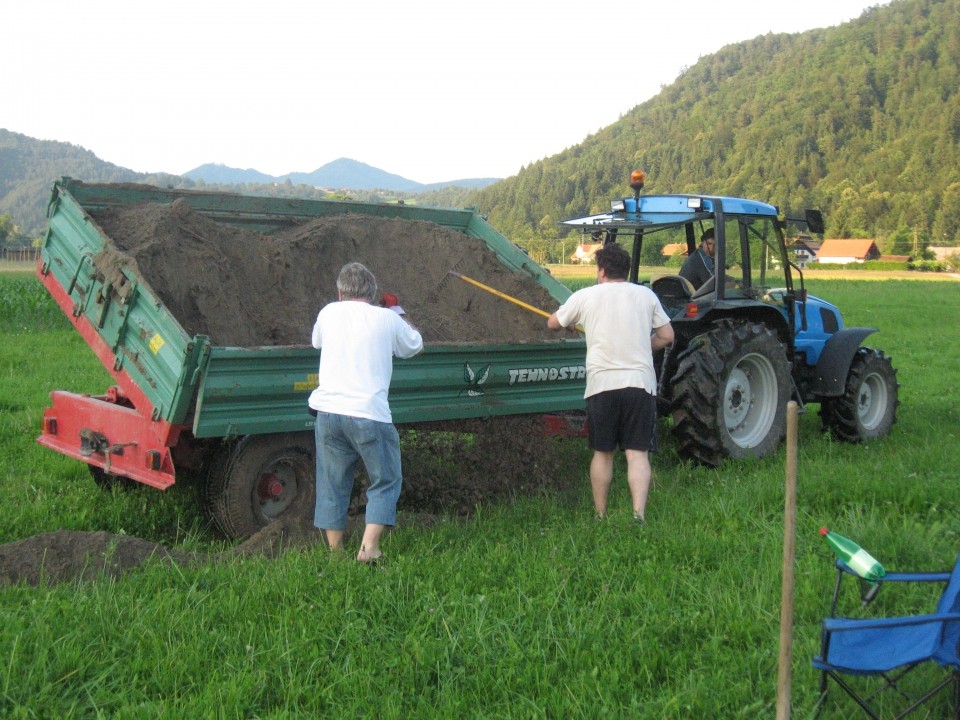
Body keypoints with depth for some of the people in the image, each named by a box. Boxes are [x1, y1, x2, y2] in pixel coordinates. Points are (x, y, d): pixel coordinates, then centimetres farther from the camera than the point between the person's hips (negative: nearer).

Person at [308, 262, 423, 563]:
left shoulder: (328, 313, 11)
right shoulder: (387, 318, 3)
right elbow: (415, 346, 21)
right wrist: (398, 310, 34)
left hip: (328, 411, 3)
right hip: (369, 414, -3)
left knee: (332, 485, 14)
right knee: (385, 482, 10)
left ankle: (335, 552, 15)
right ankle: (369, 548, -2)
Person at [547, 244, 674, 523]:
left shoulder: (585, 296, 4)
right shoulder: (646, 295, 9)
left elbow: (553, 323, 18)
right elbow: (667, 336, 11)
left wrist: (577, 321, 39)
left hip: (601, 384, 0)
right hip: (640, 382, 1)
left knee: (602, 453, 11)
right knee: (638, 453, 0)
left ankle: (600, 515, 19)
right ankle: (639, 514, -13)